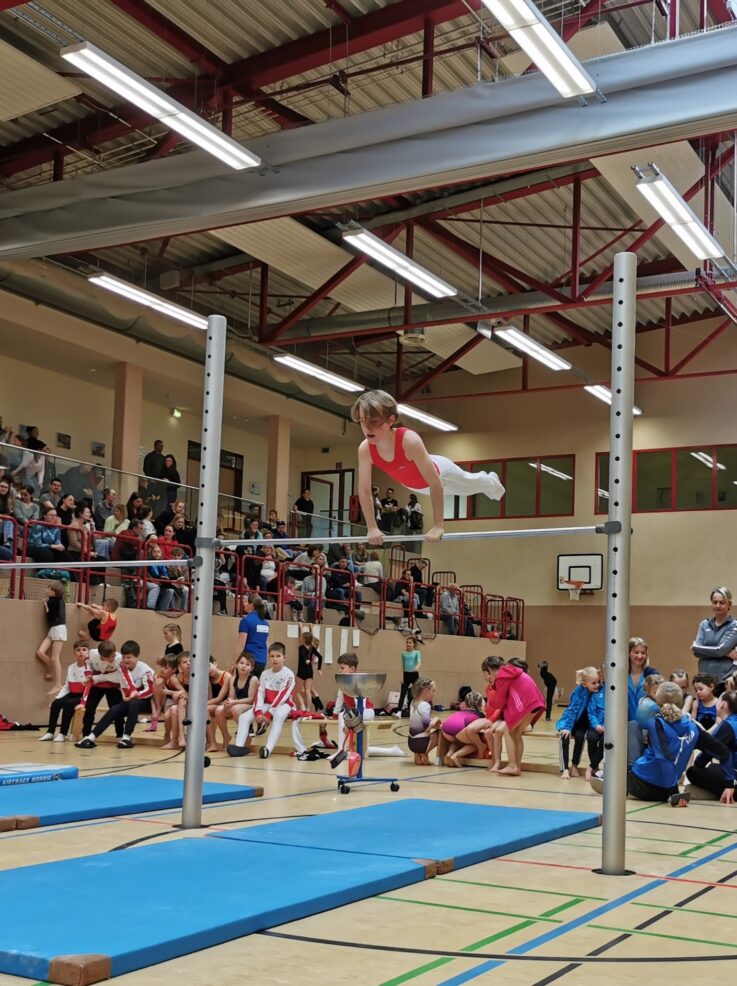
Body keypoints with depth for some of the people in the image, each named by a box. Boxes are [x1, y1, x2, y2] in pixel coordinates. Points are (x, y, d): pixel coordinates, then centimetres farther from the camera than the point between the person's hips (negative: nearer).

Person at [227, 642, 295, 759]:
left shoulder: (288, 674, -11)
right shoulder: (265, 674, 8)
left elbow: (282, 696, -18)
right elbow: (260, 694, 0)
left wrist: (268, 714, -24)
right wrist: (258, 712, -18)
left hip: (283, 704, -6)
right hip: (268, 704, 6)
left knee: (278, 716, -41)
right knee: (244, 716, -12)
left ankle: (268, 748, -49)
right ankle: (239, 746, -20)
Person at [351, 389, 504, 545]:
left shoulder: (410, 441, -47)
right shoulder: (365, 449, -35)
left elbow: (436, 484, -42)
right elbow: (364, 491, -23)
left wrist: (438, 526, -41)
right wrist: (372, 528, -25)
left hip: (439, 472, -5)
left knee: (469, 484, 27)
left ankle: (491, 481, 64)